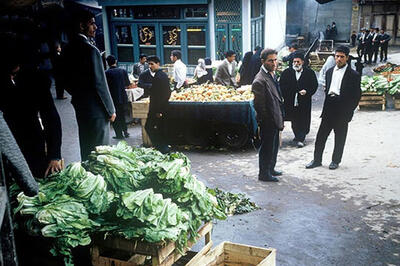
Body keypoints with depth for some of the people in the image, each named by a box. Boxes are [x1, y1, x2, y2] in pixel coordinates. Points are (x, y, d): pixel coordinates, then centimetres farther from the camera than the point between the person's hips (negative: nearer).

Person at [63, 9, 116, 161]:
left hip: (80, 108, 9)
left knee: (86, 151, 19)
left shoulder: (69, 49, 7)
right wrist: (111, 110, -10)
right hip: (96, 110, -9)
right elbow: (99, 84, -18)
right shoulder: (90, 50, -19)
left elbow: (67, 81, 14)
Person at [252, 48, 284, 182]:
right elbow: (259, 105, -22)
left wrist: (280, 119, 17)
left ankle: (270, 169, 37)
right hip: (268, 122, -9)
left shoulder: (272, 74, 9)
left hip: (275, 120, 9)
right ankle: (264, 174, 19)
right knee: (267, 147, 4)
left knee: (274, 146, 21)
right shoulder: (260, 81, -23)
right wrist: (268, 120, -15)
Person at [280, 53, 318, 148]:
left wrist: (307, 92, -14)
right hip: (290, 102, 2)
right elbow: (282, 86, 5)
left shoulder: (310, 73, 2)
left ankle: (300, 139, 1)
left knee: (303, 120, -3)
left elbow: (314, 85, 3)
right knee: (294, 121, 10)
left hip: (304, 102, -2)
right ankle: (298, 136, 28)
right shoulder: (286, 72, 5)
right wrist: (285, 96, -7)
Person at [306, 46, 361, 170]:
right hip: (329, 108, 4)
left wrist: (349, 111, -7)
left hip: (342, 110, -4)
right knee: (321, 135, 4)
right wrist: (327, 103, 7)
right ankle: (317, 160, 14)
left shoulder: (354, 75, -4)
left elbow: (356, 96, -3)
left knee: (340, 137, 7)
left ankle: (335, 161, 21)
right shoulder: (329, 72, 12)